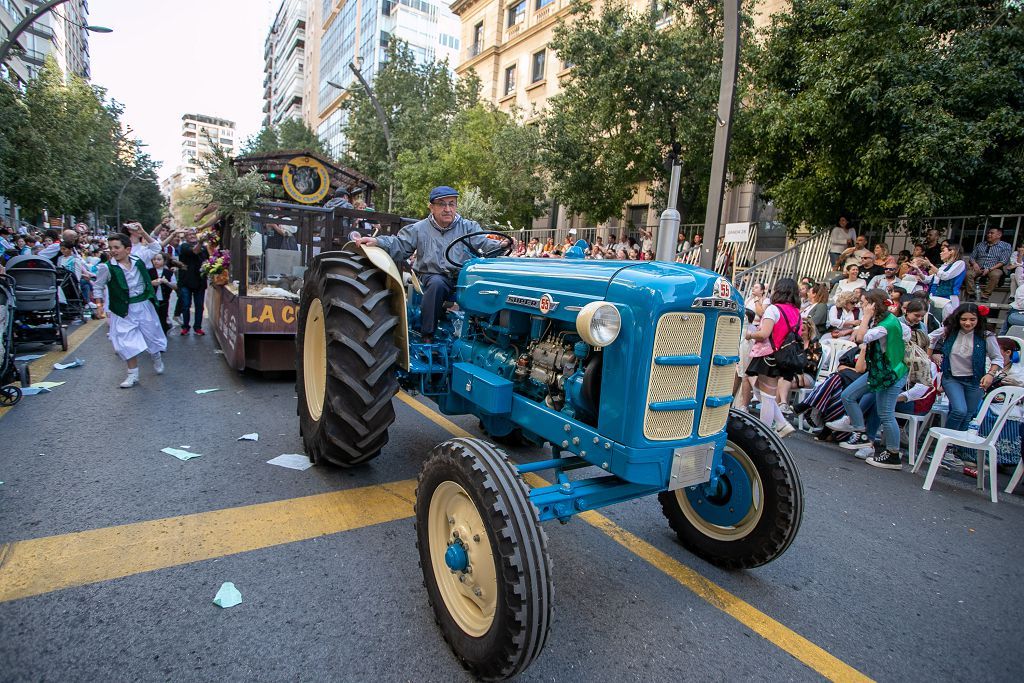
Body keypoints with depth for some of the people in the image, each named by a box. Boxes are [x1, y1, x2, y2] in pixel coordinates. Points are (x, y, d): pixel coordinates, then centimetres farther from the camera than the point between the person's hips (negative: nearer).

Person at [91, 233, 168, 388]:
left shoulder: (138, 261, -4)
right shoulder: (107, 268, -11)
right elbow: (98, 287, 0)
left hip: (144, 305, 3)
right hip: (124, 310, -2)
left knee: (152, 334, 15)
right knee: (128, 342, -2)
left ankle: (156, 358, 46)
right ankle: (133, 374, 9)